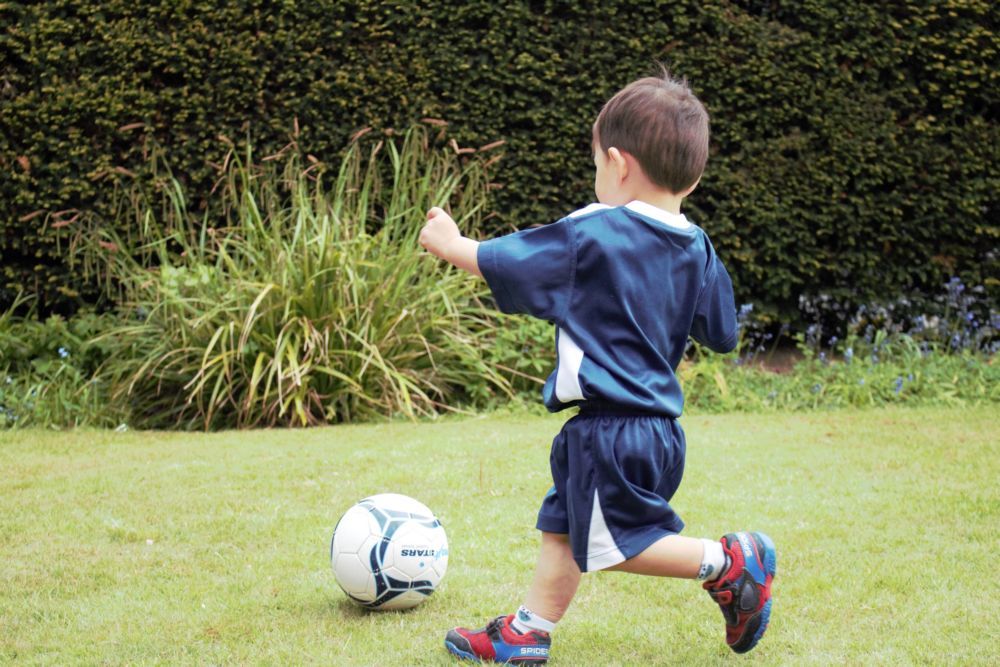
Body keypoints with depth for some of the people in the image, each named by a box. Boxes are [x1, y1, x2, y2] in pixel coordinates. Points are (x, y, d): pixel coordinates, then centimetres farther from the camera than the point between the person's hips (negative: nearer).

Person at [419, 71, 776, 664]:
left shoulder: (592, 235, -15)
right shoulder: (696, 250, 5)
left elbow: (505, 262, -7)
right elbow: (722, 332, 16)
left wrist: (451, 244, 11)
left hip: (610, 427, -9)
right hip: (659, 423, 9)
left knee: (614, 542, 1)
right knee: (563, 526, 17)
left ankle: (728, 564, -1)